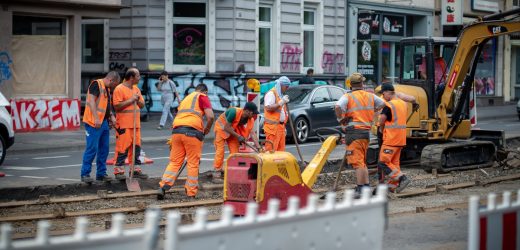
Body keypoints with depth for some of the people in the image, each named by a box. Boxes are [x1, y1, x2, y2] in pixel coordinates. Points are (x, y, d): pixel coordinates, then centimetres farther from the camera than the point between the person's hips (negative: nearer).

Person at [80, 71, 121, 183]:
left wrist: (111, 116, 11)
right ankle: (85, 174, -1)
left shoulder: (107, 89, 19)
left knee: (104, 149, 11)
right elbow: (91, 101, -20)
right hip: (94, 123, -9)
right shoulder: (96, 84, -9)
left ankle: (101, 173, 19)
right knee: (92, 148, -8)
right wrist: (96, 118, -26)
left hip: (104, 122, 9)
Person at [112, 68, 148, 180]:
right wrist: (131, 100, -15)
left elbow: (142, 105, 19)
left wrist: (138, 100, -3)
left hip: (135, 124, 8)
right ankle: (119, 171, -2)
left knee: (136, 146, 9)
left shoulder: (136, 89, 16)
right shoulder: (119, 89, -9)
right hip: (123, 124, -8)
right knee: (122, 147, -7)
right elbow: (117, 106, -15)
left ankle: (136, 169, 15)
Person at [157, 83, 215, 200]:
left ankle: (163, 187, -2)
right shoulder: (202, 97, 10)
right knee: (193, 163, 3)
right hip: (192, 131, -5)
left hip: (176, 130, 6)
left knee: (174, 162, 10)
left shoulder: (186, 98, 30)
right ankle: (191, 194, 5)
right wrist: (207, 129, 12)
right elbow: (210, 116, -5)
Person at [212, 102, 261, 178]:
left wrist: (258, 147, -31)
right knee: (220, 149, -11)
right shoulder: (234, 112, -35)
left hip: (232, 130, 6)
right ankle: (217, 171, -8)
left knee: (235, 150, -1)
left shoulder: (250, 120, -16)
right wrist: (238, 136, -31)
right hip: (221, 126, -6)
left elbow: (252, 132, -21)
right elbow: (227, 127, -29)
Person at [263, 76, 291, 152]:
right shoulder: (271, 93, -7)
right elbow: (268, 108, -20)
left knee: (280, 150, 7)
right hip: (272, 126, -9)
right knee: (271, 150, -12)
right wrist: (281, 102, -21)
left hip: (280, 126, 9)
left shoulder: (280, 94, 22)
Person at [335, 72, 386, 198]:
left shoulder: (348, 97, -7)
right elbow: (382, 104, 26)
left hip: (354, 132, -6)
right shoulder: (370, 96, 10)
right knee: (362, 162, 18)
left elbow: (338, 107, -25)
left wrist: (341, 119, -10)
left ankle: (360, 189, -9)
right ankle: (367, 186, 19)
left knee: (358, 162, -7)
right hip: (366, 131, 6)